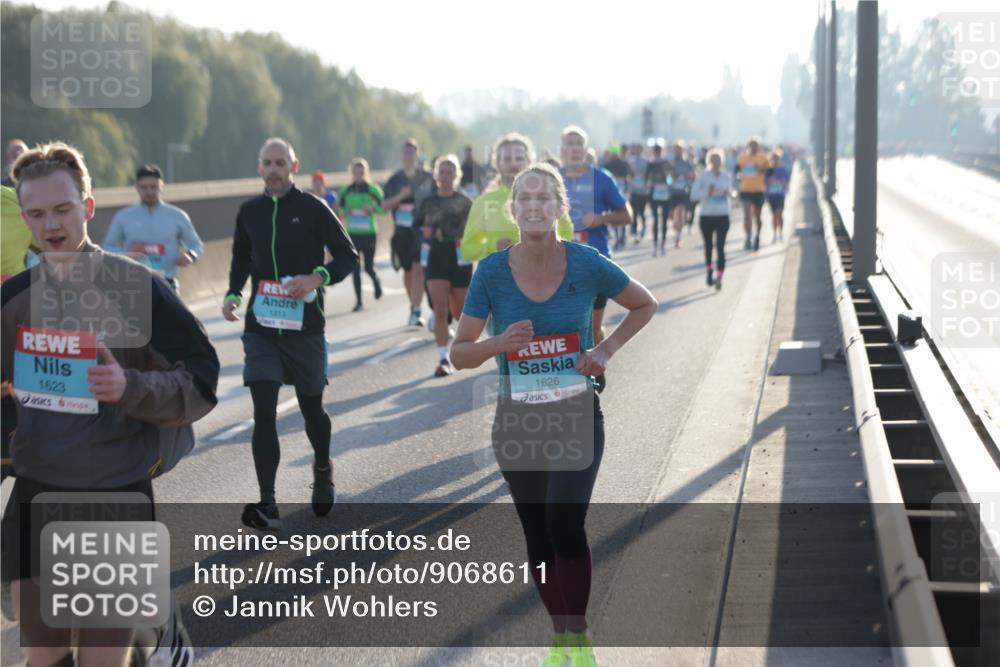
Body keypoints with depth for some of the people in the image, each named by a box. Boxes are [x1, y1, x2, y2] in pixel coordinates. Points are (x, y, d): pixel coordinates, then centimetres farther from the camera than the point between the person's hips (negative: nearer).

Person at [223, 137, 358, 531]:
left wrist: (318, 278, -20)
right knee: (263, 412, -10)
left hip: (305, 326, -2)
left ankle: (323, 469, 44)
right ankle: (267, 505, -12)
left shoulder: (312, 209, -4)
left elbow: (348, 256, -2)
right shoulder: (249, 212, 7)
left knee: (311, 408, 12)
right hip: (261, 327, 2)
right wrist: (233, 295, 4)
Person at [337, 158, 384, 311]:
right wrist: (346, 212, -6)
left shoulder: (373, 190, -2)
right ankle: (358, 301, 7)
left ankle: (376, 282, 36)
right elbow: (340, 209, 14)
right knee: (355, 268, 0)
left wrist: (373, 209, -16)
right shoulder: (345, 191, 5)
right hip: (352, 233, 2)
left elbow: (383, 207, 2)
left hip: (369, 233, -2)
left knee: (369, 267, 0)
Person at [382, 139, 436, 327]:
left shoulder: (427, 178, 3)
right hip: (402, 230, 3)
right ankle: (414, 307, 28)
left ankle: (416, 312, -20)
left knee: (418, 268, -15)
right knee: (408, 271, 11)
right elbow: (385, 205, 4)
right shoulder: (395, 179, 7)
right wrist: (401, 196, -12)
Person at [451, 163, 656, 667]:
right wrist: (499, 343, -24)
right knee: (537, 537, 10)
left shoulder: (588, 265, -9)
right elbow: (459, 353, -3)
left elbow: (645, 305, 9)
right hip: (517, 420, 2)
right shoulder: (493, 271, -8)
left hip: (577, 416, -2)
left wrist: (606, 349, -5)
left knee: (565, 523, -20)